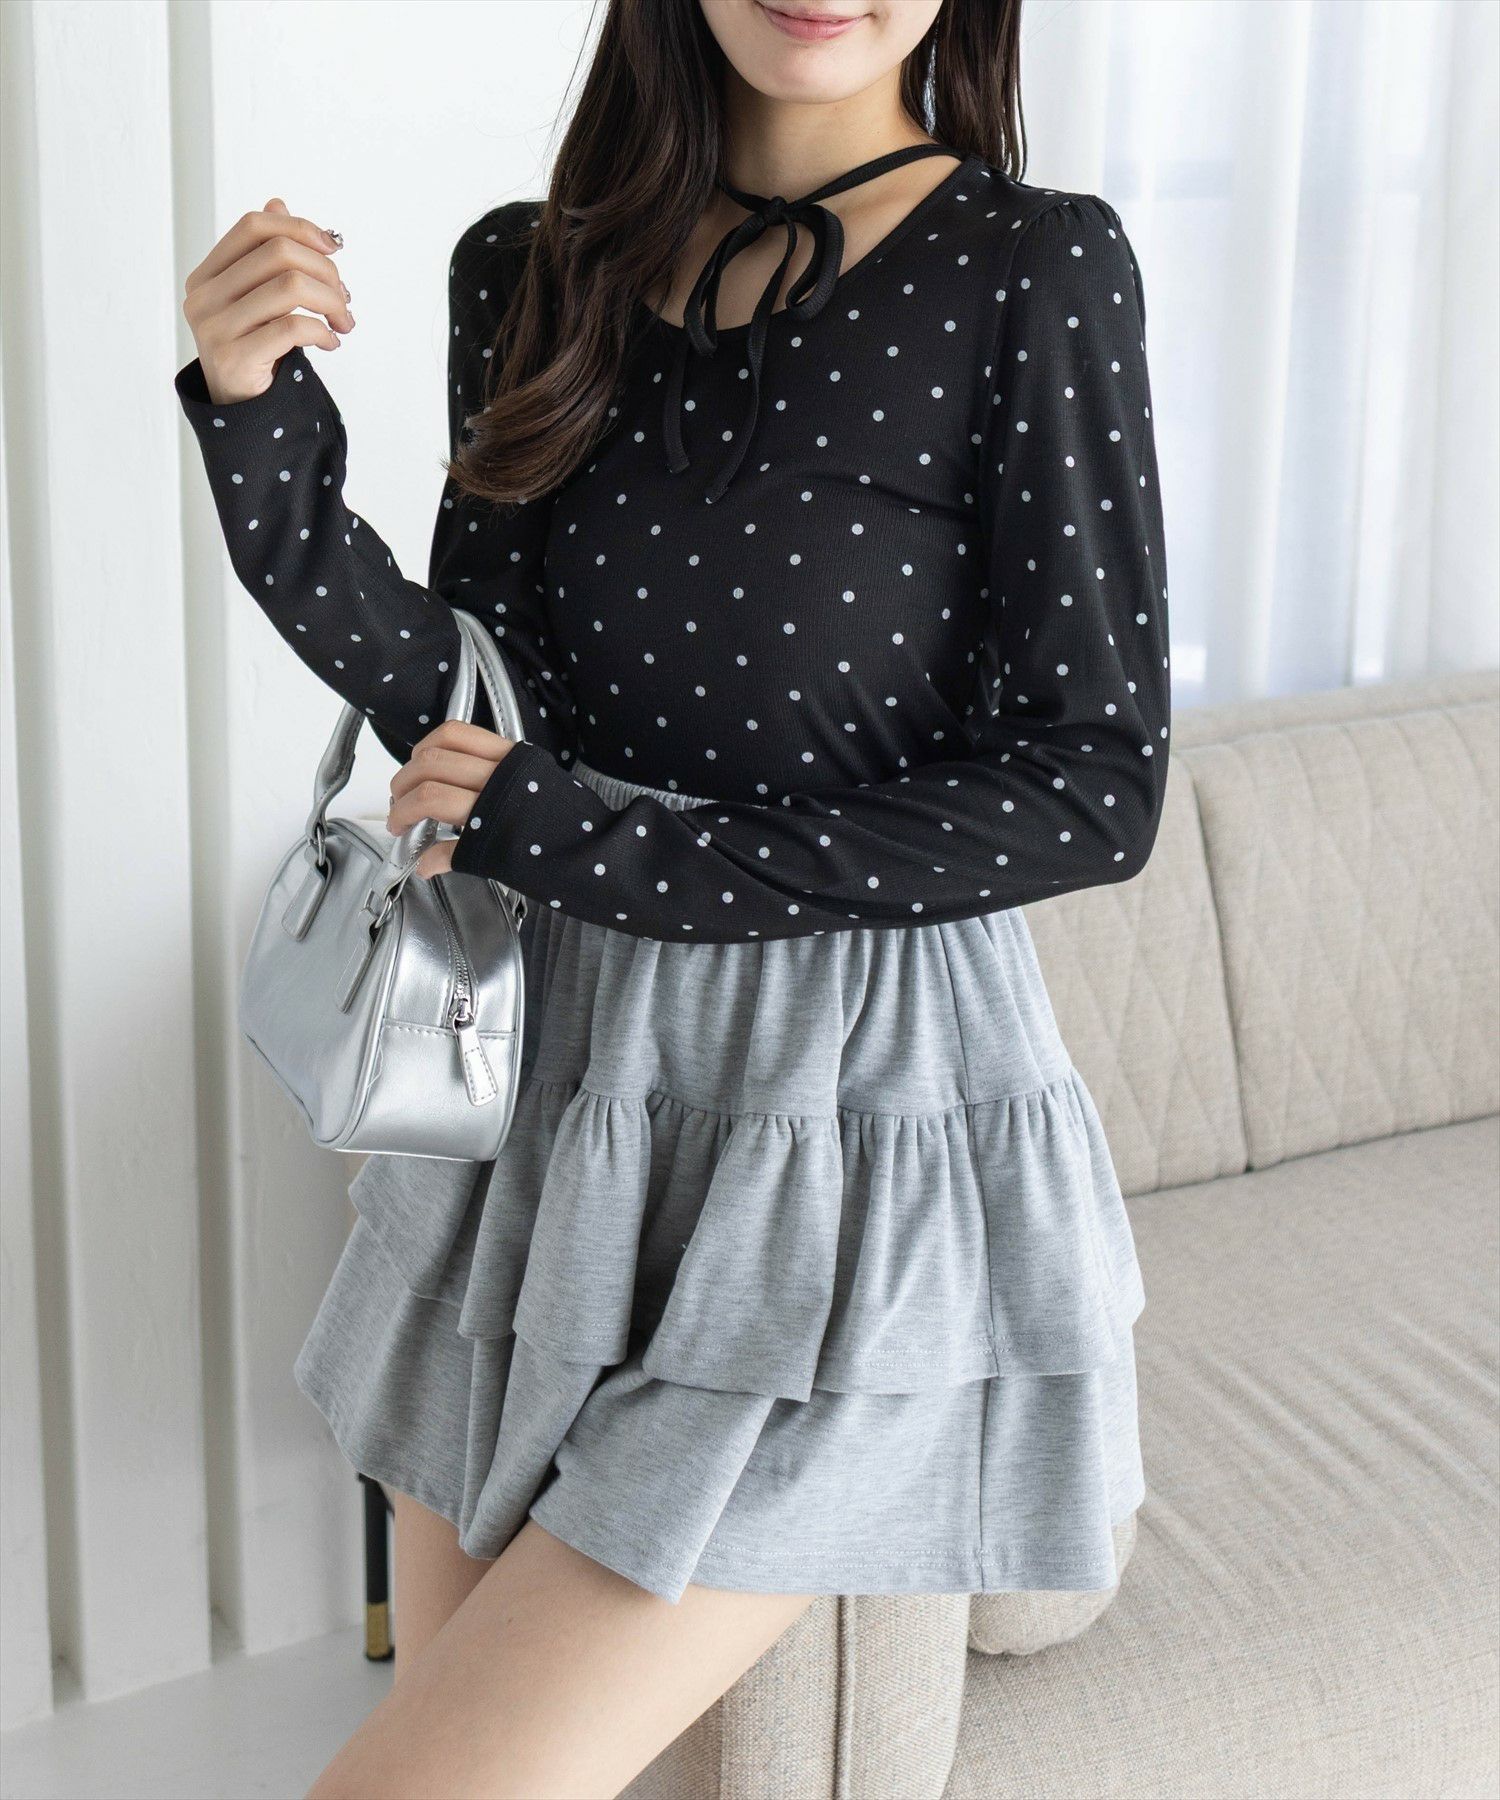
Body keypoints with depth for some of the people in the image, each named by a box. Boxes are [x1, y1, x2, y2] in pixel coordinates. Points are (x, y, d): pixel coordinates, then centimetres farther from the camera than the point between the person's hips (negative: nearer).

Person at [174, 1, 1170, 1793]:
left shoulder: (1032, 270, -9)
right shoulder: (533, 272, 6)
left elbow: (1090, 790, -11)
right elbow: (472, 713, 4)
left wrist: (603, 847, -14)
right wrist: (269, 437, -12)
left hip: (851, 1129, -5)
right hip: (553, 1103, 6)